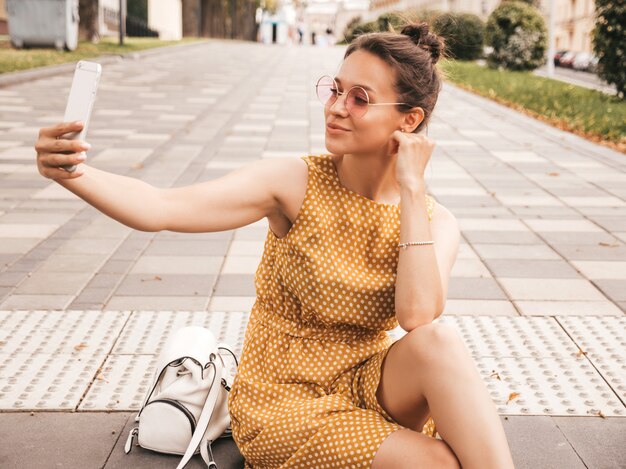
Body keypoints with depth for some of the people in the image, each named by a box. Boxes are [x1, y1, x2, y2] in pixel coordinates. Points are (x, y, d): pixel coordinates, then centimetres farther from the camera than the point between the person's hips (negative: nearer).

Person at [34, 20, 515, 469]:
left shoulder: (435, 223, -7)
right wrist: (71, 171, -43)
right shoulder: (295, 184, -13)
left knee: (439, 341, -29)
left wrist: (411, 187, -23)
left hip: (363, 385, 3)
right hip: (282, 402, -3)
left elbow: (418, 316, -27)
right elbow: (160, 208, -25)